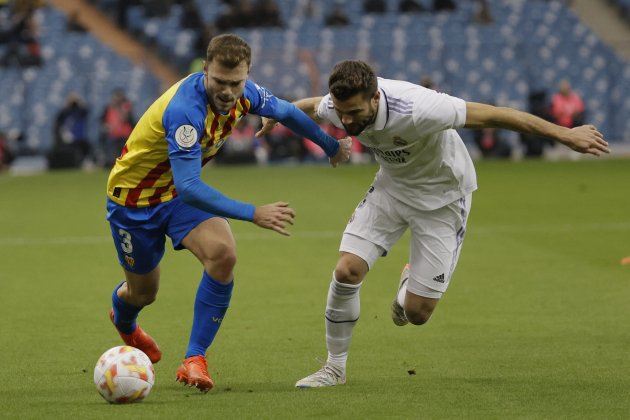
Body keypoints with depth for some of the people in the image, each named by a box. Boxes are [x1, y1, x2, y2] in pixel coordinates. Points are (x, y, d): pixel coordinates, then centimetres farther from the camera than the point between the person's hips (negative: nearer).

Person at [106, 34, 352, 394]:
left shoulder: (244, 94, -16)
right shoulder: (186, 110, -40)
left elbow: (285, 111, 7)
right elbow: (188, 187, -45)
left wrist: (332, 146, 20)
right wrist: (253, 214, -50)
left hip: (182, 190, 5)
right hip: (135, 196, -5)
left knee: (223, 255, -23)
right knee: (143, 291, 13)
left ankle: (195, 359, -13)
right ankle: (123, 321, 53)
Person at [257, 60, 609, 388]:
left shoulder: (415, 109, -40)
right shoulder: (338, 106, -21)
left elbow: (494, 115, -33)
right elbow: (310, 106, 6)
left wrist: (564, 134, -29)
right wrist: (276, 115, 25)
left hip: (443, 196, -4)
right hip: (392, 187, 4)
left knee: (417, 313, -7)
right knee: (348, 269, -14)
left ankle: (410, 282, 32)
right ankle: (335, 367, 5)